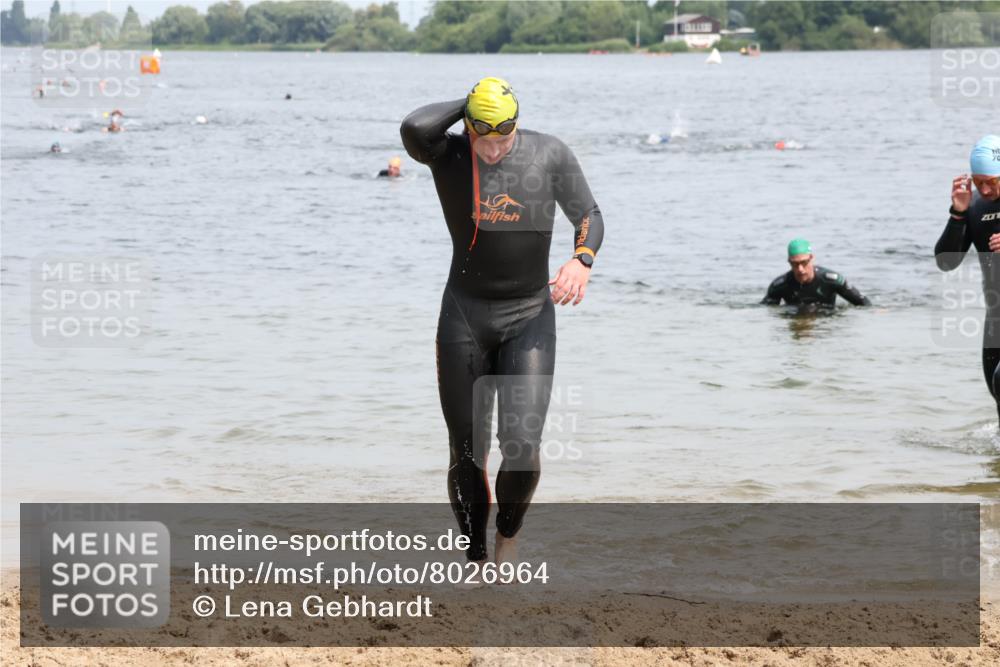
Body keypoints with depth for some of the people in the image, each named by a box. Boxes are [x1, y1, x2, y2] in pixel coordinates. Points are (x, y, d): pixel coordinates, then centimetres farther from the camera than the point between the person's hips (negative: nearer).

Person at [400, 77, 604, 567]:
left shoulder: (550, 155, -4)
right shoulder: (447, 155, -8)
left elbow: (588, 215, 6)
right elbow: (414, 127, -30)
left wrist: (582, 260, -15)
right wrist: (469, 105, -14)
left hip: (531, 316, 0)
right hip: (464, 315, 0)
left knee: (523, 445, -14)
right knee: (466, 453, 2)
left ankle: (508, 533, 15)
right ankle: (476, 562, 19)